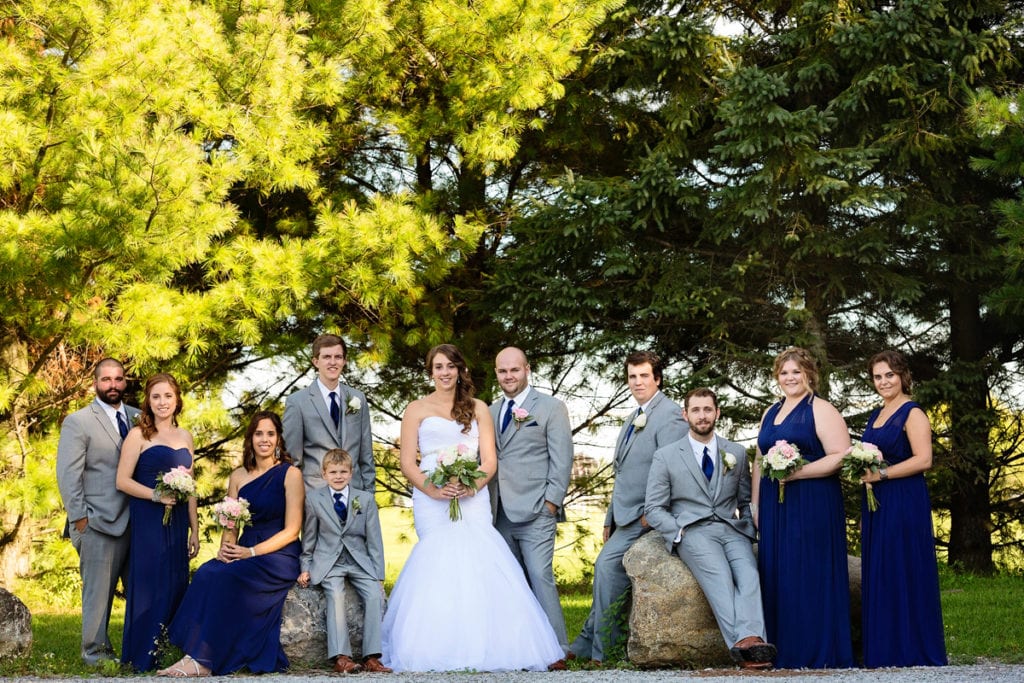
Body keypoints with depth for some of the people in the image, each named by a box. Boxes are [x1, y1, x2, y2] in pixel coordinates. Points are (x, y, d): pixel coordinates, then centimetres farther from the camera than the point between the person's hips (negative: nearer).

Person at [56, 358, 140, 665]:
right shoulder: (78, 422, -2)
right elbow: (68, 475, -6)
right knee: (99, 591, 2)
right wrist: (79, 519, -10)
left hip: (137, 521, 4)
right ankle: (96, 652, 13)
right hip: (100, 522, -4)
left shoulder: (137, 418, 11)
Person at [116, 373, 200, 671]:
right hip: (147, 522, -5)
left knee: (176, 584, 6)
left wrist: (194, 529, 13)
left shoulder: (185, 437, 12)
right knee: (149, 584, -3)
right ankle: (144, 658, 6)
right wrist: (156, 495, -20)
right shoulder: (139, 434, -4)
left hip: (177, 522, 5)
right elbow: (122, 481, -9)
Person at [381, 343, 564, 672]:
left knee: (479, 561, -15)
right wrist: (431, 488, -14)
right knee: (439, 562, -16)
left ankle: (484, 649, -11)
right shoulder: (417, 409, 11)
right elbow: (407, 461, 4)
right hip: (431, 500, -1)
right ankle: (440, 651, -12)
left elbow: (489, 460, 9)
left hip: (473, 498, 1)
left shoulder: (478, 409, 16)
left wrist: (471, 486, -11)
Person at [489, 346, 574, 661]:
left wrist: (551, 502, -10)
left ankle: (556, 651, -8)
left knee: (540, 577, -11)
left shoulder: (551, 407, 3)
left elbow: (562, 459, -3)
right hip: (501, 514, 5)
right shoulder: (492, 411, 18)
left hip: (535, 512, -5)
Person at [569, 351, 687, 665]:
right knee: (606, 568, 5)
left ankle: (600, 650, -11)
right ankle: (586, 645, 10)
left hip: (647, 515, -9)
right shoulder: (634, 420, 22)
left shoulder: (670, 413, -8)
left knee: (607, 565, -17)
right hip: (625, 515, 9)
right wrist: (610, 519, 20)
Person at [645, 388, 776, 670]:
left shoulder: (737, 453, 17)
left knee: (748, 572, -31)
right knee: (718, 573, -34)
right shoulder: (665, 456, 8)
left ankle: (751, 638, -51)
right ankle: (743, 642, -50)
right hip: (691, 532, -3)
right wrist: (680, 532, -9)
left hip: (732, 529, 3)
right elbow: (654, 508, 6)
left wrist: (750, 530, 4)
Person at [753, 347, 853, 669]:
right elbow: (759, 461, 21)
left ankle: (818, 653, 2)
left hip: (812, 506, -7)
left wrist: (797, 472, -19)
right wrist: (755, 503, 14)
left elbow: (841, 457, -13)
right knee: (777, 577, 5)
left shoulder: (821, 410, -4)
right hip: (774, 506, 7)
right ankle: (784, 653, 10)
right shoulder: (771, 413, 18)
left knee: (810, 576, -5)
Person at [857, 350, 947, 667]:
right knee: (878, 578, 8)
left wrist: (881, 474, -19)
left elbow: (924, 460, -18)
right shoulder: (876, 415, 17)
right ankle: (884, 654, 13)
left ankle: (914, 653, 3)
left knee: (905, 575, -5)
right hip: (875, 505, 8)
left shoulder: (912, 414, -8)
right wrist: (860, 468, 10)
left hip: (904, 505, -8)